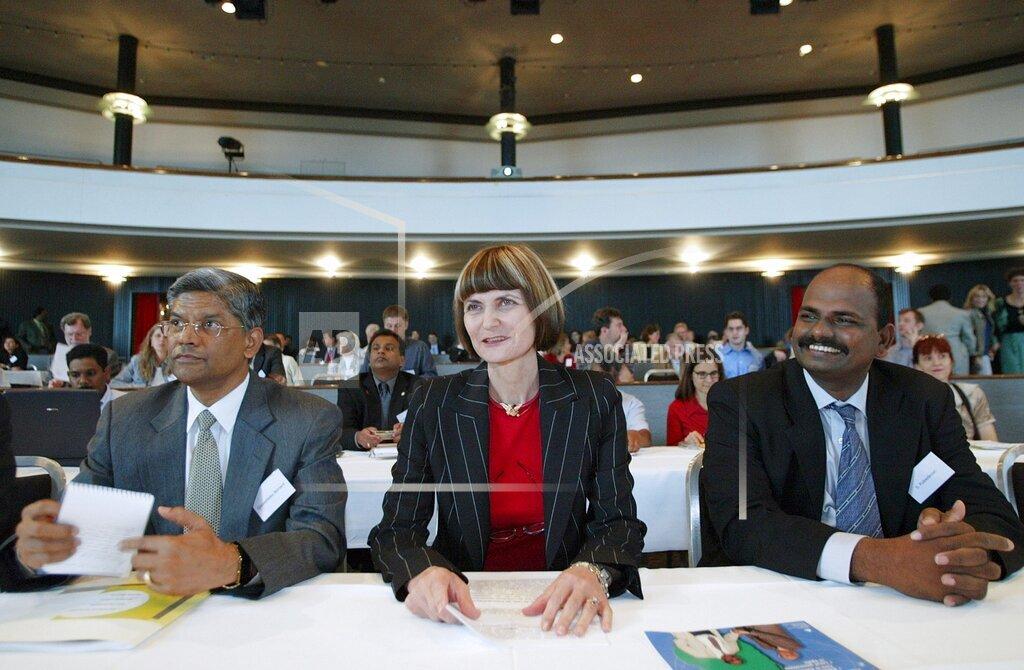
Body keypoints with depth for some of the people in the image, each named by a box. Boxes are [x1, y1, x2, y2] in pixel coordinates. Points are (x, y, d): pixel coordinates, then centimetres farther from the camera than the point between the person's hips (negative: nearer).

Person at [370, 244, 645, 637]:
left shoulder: (596, 399, -1)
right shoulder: (432, 402, -2)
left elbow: (618, 520, -1)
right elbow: (395, 529, -4)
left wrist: (593, 571, -24)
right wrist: (422, 572, -27)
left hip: (561, 607, 0)